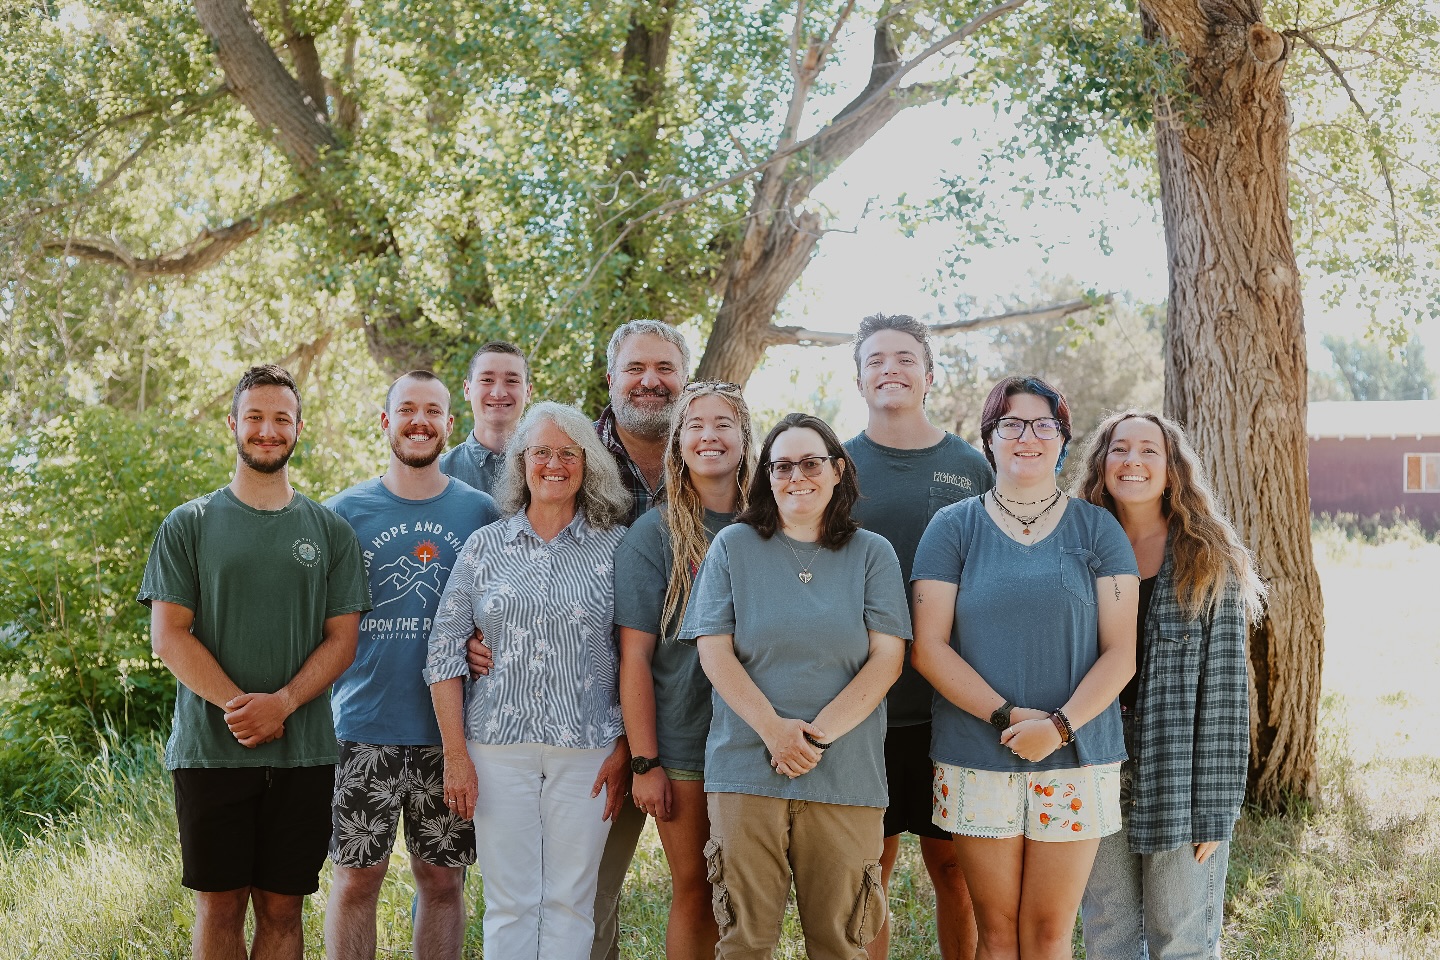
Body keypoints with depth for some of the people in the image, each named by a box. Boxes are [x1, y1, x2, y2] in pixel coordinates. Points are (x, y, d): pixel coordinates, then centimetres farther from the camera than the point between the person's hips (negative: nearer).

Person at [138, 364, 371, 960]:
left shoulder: (329, 531, 9)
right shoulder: (189, 525, 6)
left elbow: (341, 640, 4)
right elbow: (168, 635, -2)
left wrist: (281, 704, -14)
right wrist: (237, 706, -14)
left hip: (302, 752, 1)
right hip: (210, 748, -1)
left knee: (281, 909, 5)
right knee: (219, 906, 3)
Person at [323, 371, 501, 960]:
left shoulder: (482, 513, 5)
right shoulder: (344, 511, 4)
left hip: (451, 731, 1)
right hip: (365, 728, -1)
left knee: (443, 879, 8)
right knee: (357, 878, 3)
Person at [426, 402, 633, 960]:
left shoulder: (615, 547, 4)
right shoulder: (485, 546, 6)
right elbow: (444, 651, 5)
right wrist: (455, 755, -1)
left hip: (586, 747, 0)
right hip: (498, 746, 1)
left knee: (569, 900, 4)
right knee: (509, 902, 3)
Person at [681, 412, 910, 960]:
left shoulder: (872, 554, 8)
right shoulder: (733, 547, 8)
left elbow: (887, 658, 0)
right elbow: (713, 650, 1)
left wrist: (818, 733, -13)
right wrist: (774, 728, -14)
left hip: (846, 776, 0)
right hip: (746, 770, 0)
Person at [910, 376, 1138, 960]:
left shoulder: (1097, 531, 6)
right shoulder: (954, 528, 4)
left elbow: (1120, 652, 1)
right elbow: (928, 647, -2)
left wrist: (1060, 726, -14)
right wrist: (1008, 716, -14)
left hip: (1075, 762, 0)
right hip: (978, 763, 0)